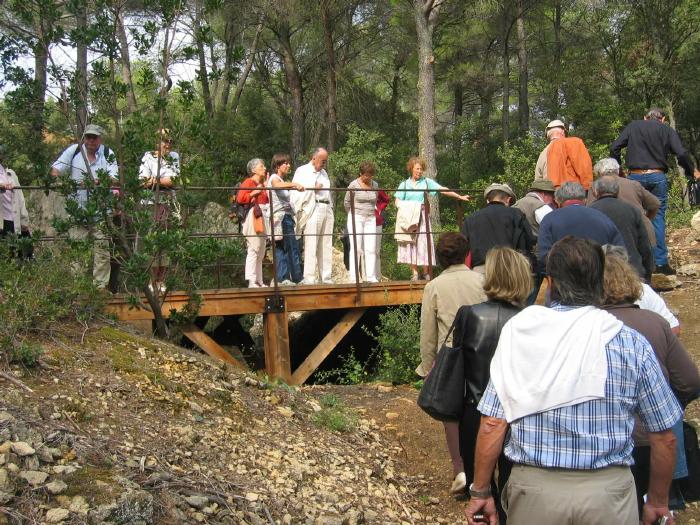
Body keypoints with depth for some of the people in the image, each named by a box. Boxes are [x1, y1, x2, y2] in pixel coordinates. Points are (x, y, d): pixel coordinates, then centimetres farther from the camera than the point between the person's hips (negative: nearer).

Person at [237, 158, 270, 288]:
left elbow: (267, 199, 19)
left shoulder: (262, 184, 20)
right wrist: (255, 192, -15)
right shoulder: (248, 182, -5)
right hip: (253, 216, -9)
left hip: (263, 216, 9)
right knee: (253, 249, -11)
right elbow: (240, 198, -15)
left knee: (261, 252, 11)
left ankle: (259, 281, 16)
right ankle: (251, 281, -10)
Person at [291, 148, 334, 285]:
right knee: (311, 246, -10)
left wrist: (331, 208, 14)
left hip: (327, 210, 7)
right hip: (312, 210, -7)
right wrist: (313, 188, -12)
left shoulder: (323, 173, 24)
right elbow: (296, 192, -6)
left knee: (326, 246, 5)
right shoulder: (302, 171, 4)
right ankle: (309, 279, -11)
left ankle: (326, 278, 8)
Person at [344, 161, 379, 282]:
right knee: (356, 248, -7)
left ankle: (371, 277, 3)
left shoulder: (375, 185, 8)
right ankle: (353, 277, -4)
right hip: (356, 218, -4)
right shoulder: (354, 185, -5)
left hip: (370, 219, 4)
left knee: (371, 249, 0)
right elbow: (346, 202, 5)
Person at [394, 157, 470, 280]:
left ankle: (426, 273, 0)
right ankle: (414, 273, 0)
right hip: (408, 218, 1)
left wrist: (460, 197, -9)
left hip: (422, 217, -1)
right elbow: (397, 201, 5)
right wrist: (406, 207, -14)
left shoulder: (426, 182, 5)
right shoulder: (404, 184, 9)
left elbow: (443, 190, -1)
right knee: (410, 245, -3)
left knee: (423, 243, -4)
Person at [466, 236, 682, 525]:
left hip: (532, 489, 1)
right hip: (607, 491, -1)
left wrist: (480, 492, 3)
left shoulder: (520, 334, -5)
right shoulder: (632, 344, -5)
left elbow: (492, 425, -7)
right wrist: (658, 502, 13)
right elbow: (664, 438, -1)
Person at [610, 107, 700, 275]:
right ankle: (661, 263, -1)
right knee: (658, 217, 3)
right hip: (657, 177, -1)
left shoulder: (633, 126, 11)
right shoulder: (667, 130, 7)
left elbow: (615, 147, 4)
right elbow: (681, 154, -3)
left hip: (635, 176, 1)